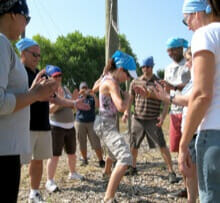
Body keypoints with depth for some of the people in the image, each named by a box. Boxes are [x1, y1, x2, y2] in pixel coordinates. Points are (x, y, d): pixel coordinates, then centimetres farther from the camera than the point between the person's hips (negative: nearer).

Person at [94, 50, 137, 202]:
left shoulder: (108, 79, 8)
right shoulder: (111, 83, -21)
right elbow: (121, 107, -32)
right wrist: (127, 97, -11)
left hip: (107, 123, 11)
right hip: (106, 124, -11)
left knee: (114, 151, 37)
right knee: (125, 158, -26)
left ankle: (107, 172, 68)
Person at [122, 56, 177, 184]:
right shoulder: (135, 82, 6)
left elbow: (166, 101, -4)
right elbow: (130, 99, 14)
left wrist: (163, 116, -18)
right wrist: (126, 112, 0)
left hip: (153, 121, -4)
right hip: (138, 119, 4)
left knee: (162, 145, -10)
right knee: (133, 145, 13)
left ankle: (171, 172, -2)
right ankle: (133, 167, 33)